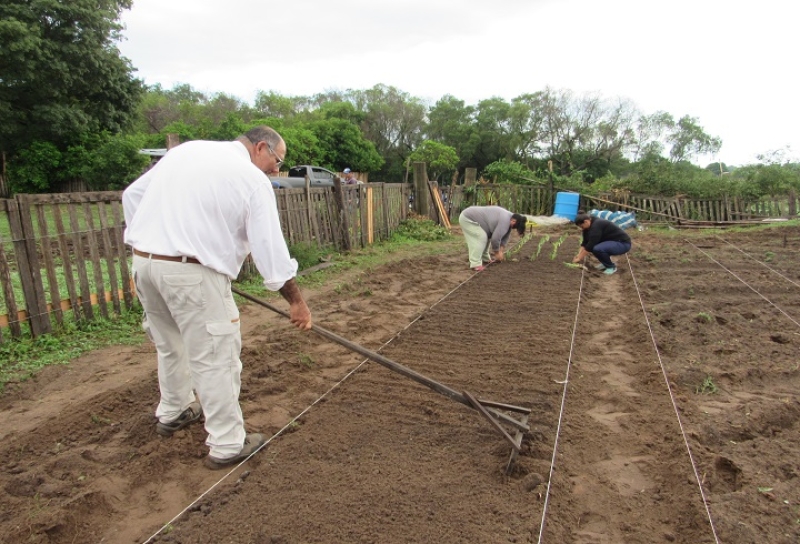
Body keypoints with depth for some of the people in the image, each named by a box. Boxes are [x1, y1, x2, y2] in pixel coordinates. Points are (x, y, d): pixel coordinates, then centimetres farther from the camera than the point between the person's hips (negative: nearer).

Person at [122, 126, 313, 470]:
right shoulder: (253, 180, -4)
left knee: (170, 345, 25)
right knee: (216, 357, 2)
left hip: (143, 262, 8)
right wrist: (297, 302, 0)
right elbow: (271, 248, -7)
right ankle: (227, 445, 13)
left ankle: (173, 413, 44)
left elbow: (132, 195, 17)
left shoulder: (186, 149, 16)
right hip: (192, 272, -8)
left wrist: (147, 243, 22)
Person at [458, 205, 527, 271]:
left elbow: (505, 236, 13)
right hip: (467, 218, -10)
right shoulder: (504, 221, -26)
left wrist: (501, 251, 8)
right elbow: (495, 238, -24)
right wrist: (497, 253, -9)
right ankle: (475, 264, -17)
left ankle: (485, 259, 20)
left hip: (472, 217, 10)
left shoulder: (509, 218, 5)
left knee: (486, 237, 12)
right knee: (481, 237, -17)